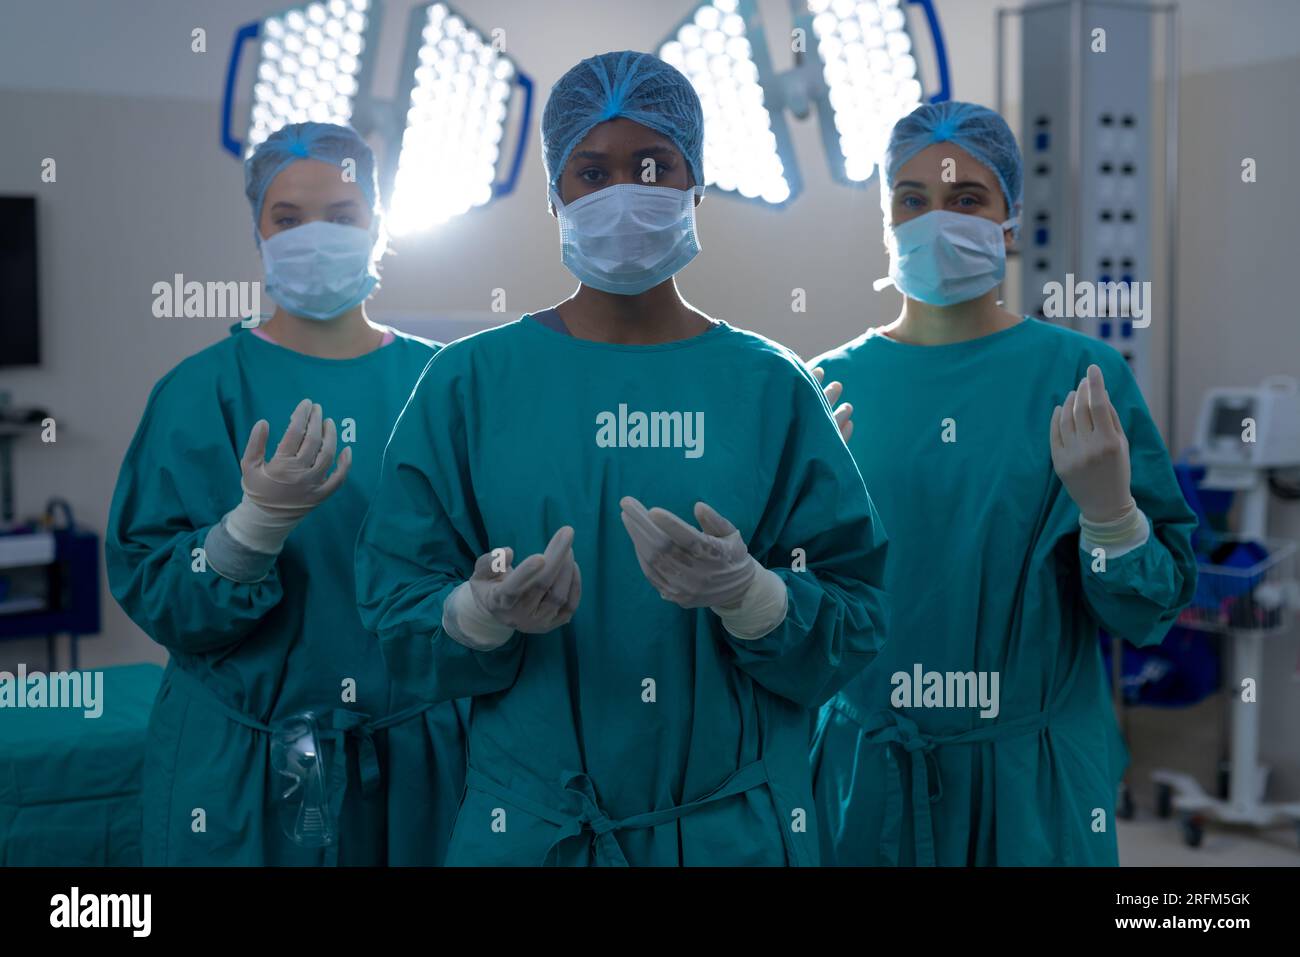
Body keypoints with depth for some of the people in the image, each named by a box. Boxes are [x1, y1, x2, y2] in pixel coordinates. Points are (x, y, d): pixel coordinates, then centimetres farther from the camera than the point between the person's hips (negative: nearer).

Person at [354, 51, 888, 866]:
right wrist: (485, 613, -22)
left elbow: (851, 631, -3)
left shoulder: (770, 387, -1)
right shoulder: (472, 382, -2)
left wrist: (745, 591, -21)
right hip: (529, 824, 0)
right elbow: (398, 621, -3)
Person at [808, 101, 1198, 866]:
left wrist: (1106, 507, -21)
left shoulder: (1083, 374, -4)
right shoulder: (834, 385, -1)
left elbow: (1150, 613, -4)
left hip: (1032, 774, -1)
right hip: (865, 769, 1)